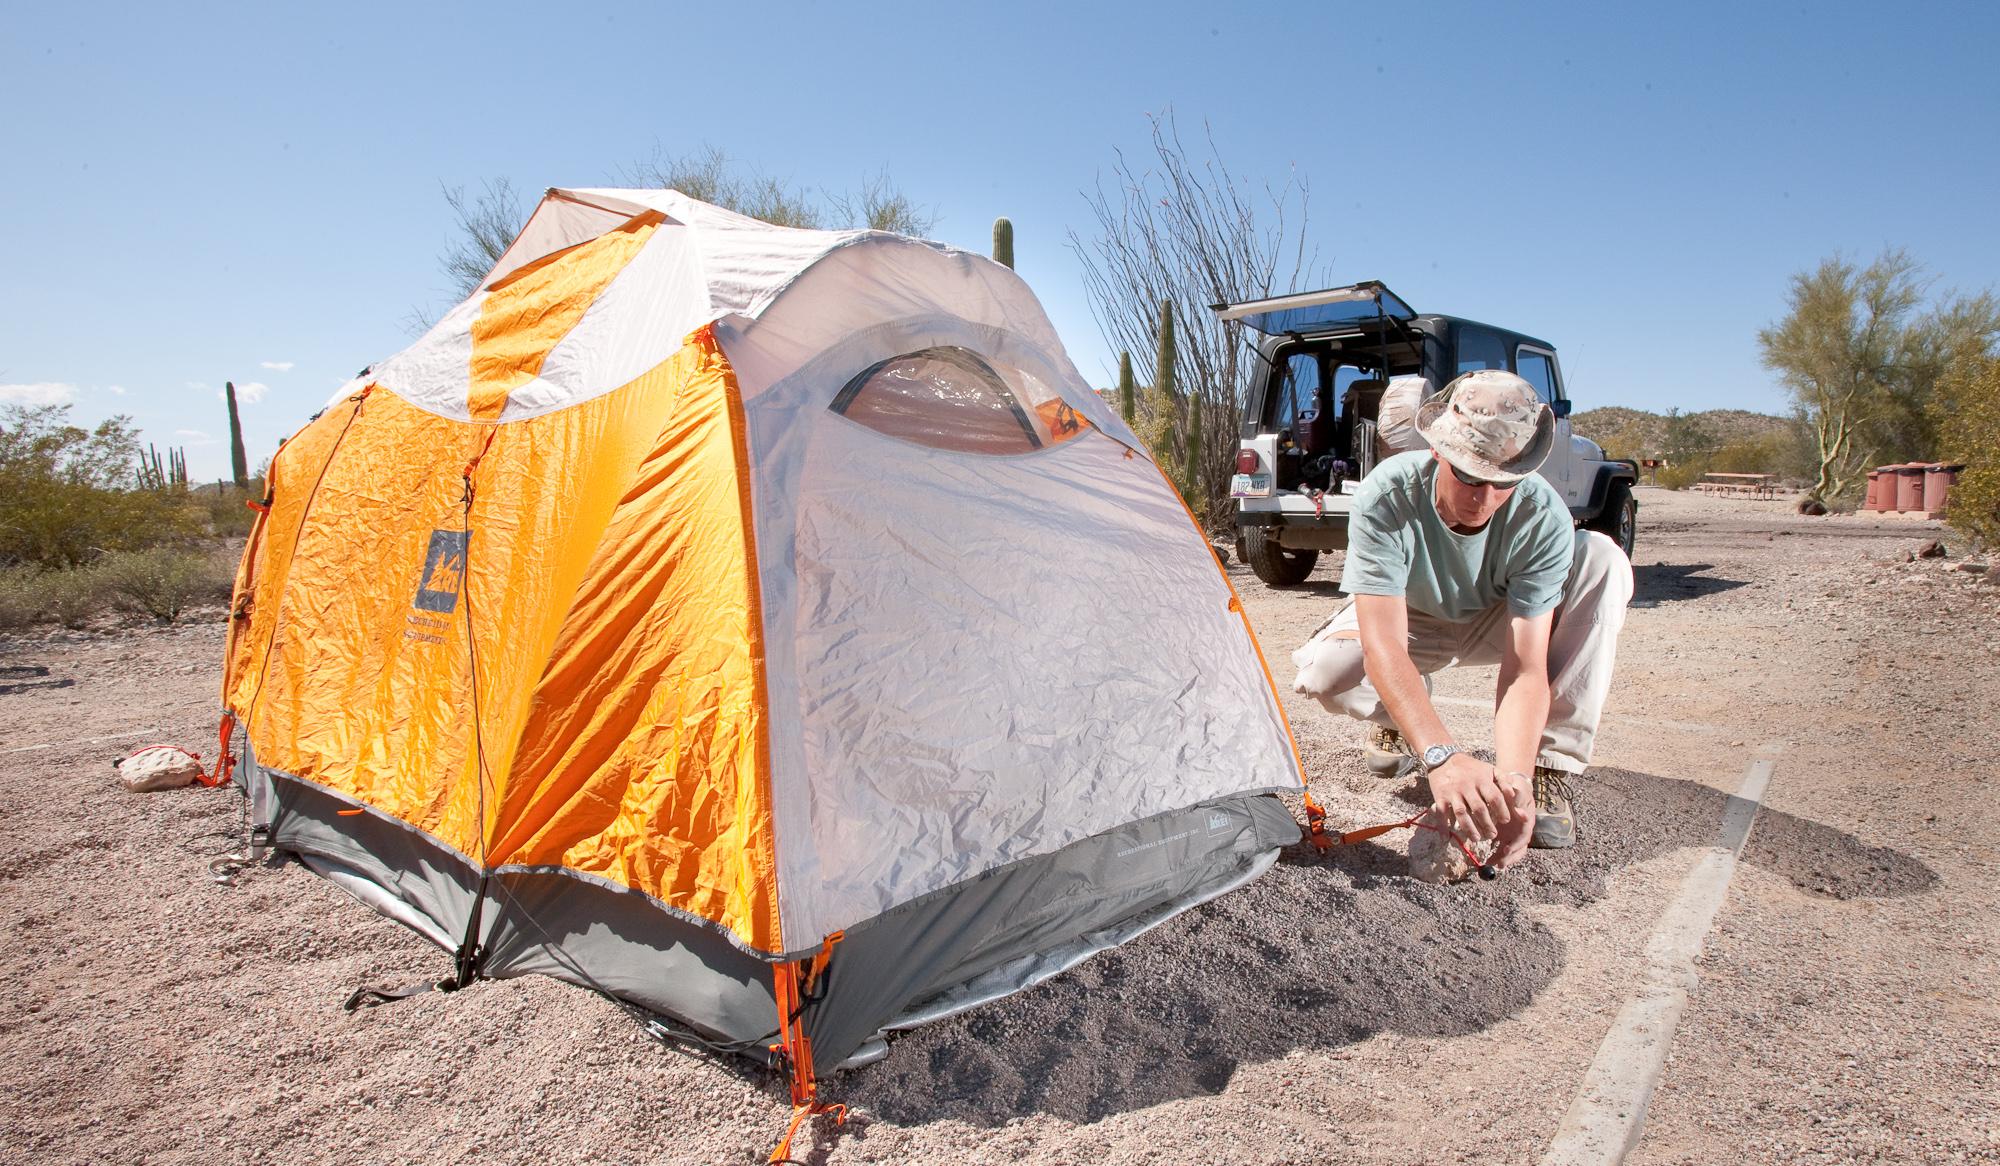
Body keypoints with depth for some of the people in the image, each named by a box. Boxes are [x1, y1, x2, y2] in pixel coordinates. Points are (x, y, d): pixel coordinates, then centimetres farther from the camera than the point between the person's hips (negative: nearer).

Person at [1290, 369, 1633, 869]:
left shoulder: (1543, 517, -31)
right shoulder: (1385, 498, -35)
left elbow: (1525, 667, -33)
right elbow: (1383, 647, -42)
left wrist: (1514, 777, -49)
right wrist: (1441, 756, -55)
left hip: (1497, 623, 1)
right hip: (1407, 624, -1)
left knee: (1603, 560, -27)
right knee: (1324, 670, -34)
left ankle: (1550, 768, -22)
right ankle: (1399, 719, 4)